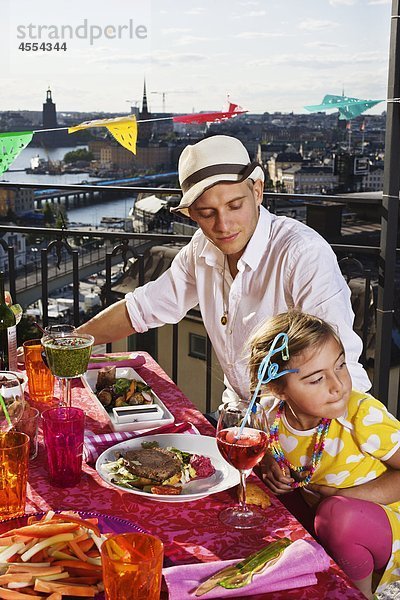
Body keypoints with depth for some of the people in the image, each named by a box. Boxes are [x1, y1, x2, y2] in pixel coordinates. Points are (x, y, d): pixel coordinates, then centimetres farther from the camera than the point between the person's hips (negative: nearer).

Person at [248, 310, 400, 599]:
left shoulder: (363, 415, -25)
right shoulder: (271, 417, -12)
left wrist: (342, 496, -24)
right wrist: (269, 462, -10)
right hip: (312, 519, 5)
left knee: (338, 514, -36)